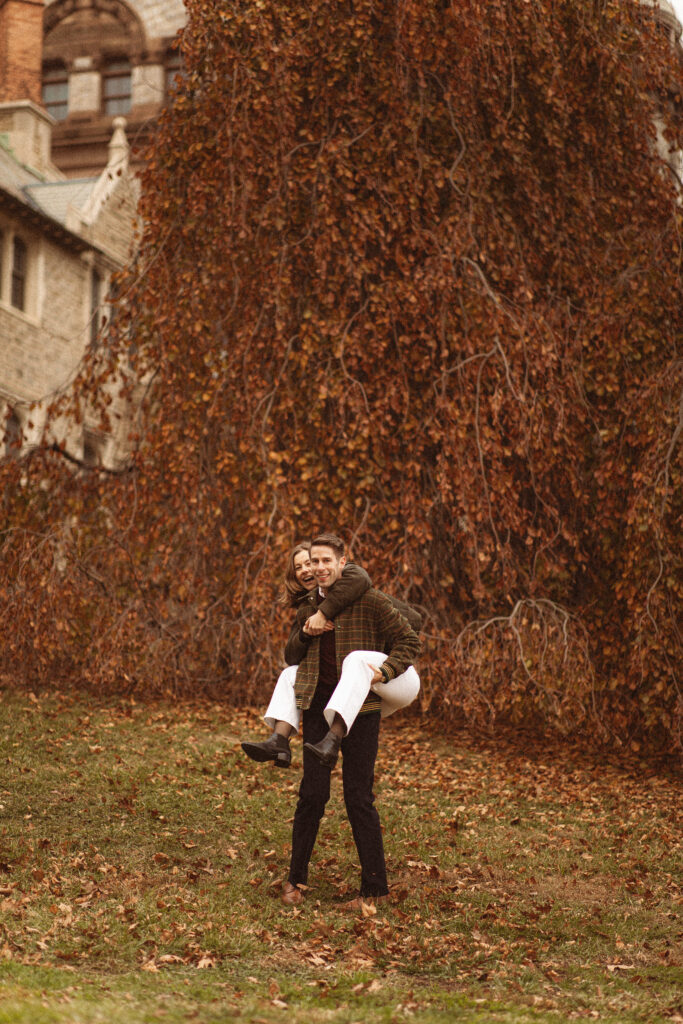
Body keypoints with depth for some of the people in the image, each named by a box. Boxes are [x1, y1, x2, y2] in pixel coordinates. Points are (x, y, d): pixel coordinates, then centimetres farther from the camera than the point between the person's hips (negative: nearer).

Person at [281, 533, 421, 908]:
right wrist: (306, 633, 2)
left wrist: (384, 672, -17)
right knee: (312, 793, 4)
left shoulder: (369, 601, -6)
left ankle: (374, 887, 10)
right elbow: (293, 653, 24)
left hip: (360, 708, -4)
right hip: (318, 704, 4)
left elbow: (409, 640, -2)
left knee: (359, 799, -1)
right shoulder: (309, 605, 11)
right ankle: (296, 878, 18)